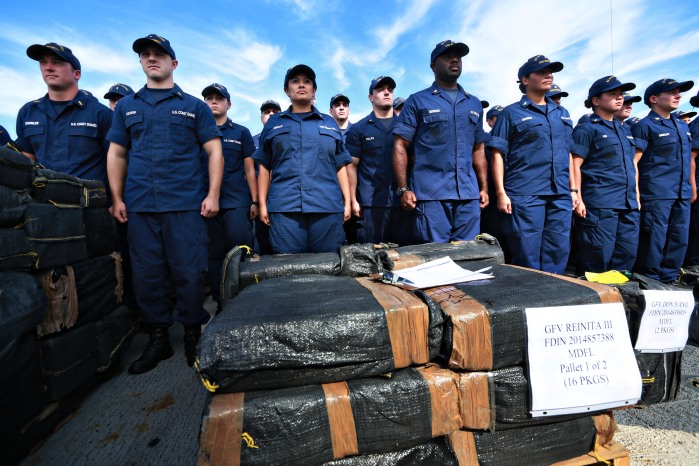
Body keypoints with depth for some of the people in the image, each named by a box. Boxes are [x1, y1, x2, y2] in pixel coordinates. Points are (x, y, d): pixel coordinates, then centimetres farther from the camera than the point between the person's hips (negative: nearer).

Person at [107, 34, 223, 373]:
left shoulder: (194, 106, 10)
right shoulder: (126, 107, 18)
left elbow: (214, 152, 3)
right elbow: (116, 154, 17)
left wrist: (213, 195, -7)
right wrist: (117, 198, 7)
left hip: (185, 205, -3)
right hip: (139, 207, 4)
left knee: (189, 273, -2)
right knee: (147, 275, 7)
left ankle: (193, 336, 15)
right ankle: (158, 339, 21)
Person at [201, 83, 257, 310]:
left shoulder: (241, 132, 11)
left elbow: (249, 169, 8)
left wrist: (254, 201, 1)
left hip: (237, 201, -2)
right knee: (215, 253, 5)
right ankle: (220, 302, 17)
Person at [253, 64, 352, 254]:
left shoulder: (329, 123, 19)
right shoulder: (274, 123, 18)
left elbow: (340, 166, 14)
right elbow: (264, 167, 14)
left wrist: (347, 201, 5)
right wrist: (262, 204, 5)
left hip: (327, 206, 1)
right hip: (284, 206, 0)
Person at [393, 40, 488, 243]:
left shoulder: (474, 104, 19)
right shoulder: (417, 101, 4)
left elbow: (478, 149, 21)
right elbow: (400, 147, -2)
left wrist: (484, 187, 12)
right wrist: (403, 189, -10)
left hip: (469, 194, 5)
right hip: (431, 193, -4)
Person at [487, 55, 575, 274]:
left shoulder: (562, 113, 21)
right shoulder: (512, 113, 3)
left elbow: (568, 153, 23)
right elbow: (498, 154, -4)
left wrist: (573, 189, 16)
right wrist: (501, 192, -13)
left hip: (561, 195, 6)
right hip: (525, 195, -5)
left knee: (557, 255, 8)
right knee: (527, 258, -3)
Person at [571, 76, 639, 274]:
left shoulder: (625, 130, 21)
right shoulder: (586, 130, -3)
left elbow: (631, 165, 25)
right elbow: (575, 166, -10)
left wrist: (636, 197, 19)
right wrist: (578, 200, -17)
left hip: (629, 205, 8)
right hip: (599, 206, -7)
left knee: (627, 256, 10)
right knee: (598, 259, -5)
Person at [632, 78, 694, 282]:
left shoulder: (683, 126, 19)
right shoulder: (644, 126, -4)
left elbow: (688, 159, 24)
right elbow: (633, 162, -10)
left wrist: (692, 188, 19)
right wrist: (636, 194, -16)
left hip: (682, 196, 8)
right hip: (656, 195, -7)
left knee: (679, 241, 11)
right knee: (654, 242, -4)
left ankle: (668, 279, 24)